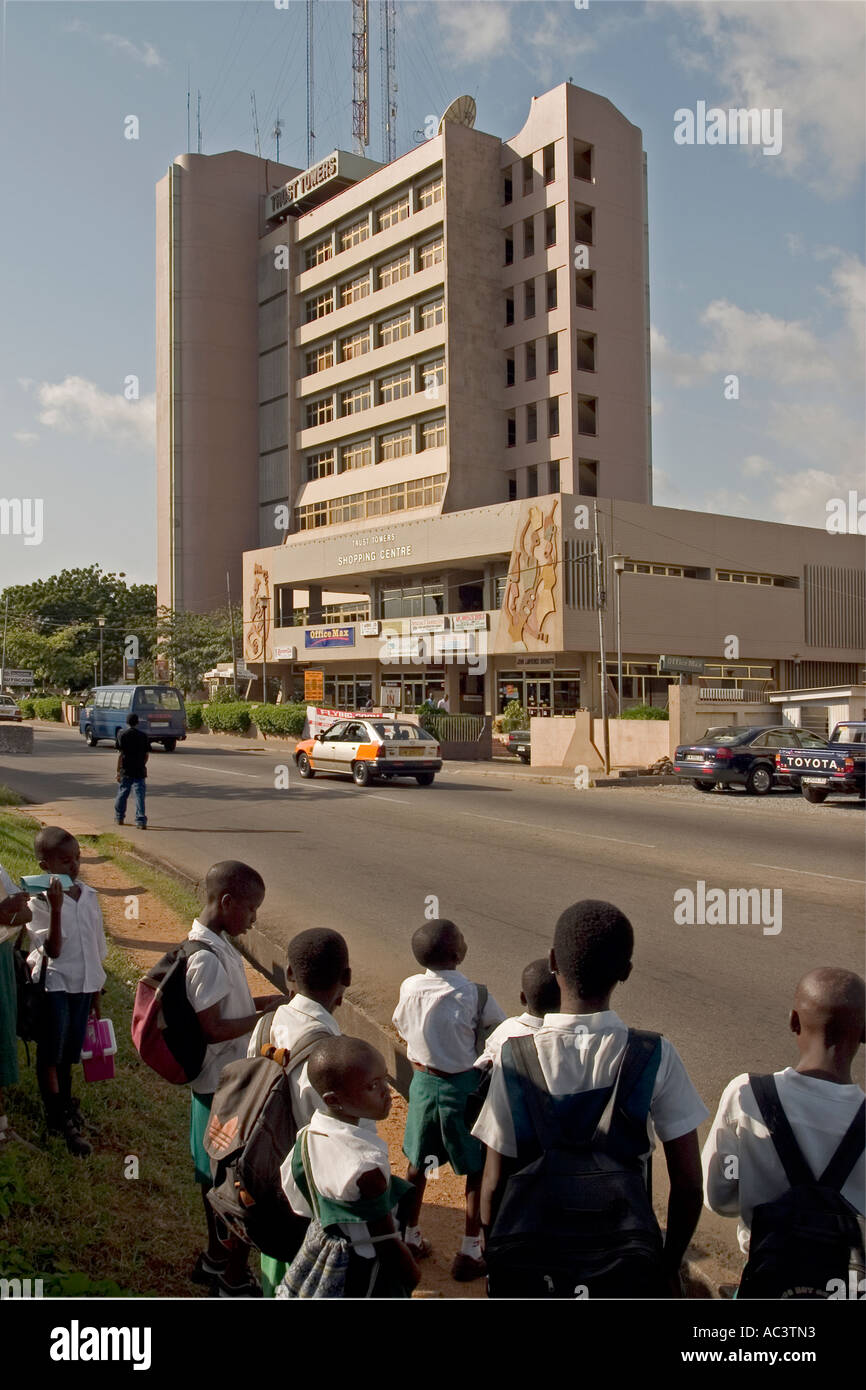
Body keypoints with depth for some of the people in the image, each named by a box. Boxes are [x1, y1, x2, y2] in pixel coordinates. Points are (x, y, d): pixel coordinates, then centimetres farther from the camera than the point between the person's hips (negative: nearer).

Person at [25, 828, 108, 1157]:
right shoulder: (41, 901, -15)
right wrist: (56, 908, -33)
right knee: (50, 1055, 4)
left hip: (83, 984, 5)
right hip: (54, 985, -5)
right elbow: (52, 950, -23)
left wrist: (96, 991, 15)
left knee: (68, 1054, 17)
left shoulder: (89, 896, 2)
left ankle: (65, 1107, 34)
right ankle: (60, 1119, 14)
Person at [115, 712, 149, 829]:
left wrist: (118, 771, -5)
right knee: (140, 796, -1)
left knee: (122, 794, 14)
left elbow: (121, 754, -9)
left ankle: (119, 818, 28)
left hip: (125, 771, -1)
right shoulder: (143, 736, 2)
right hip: (139, 771, 1)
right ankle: (141, 821, -7)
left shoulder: (123, 735, -6)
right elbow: (147, 754, 6)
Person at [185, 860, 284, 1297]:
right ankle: (234, 1280, 20)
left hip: (226, 1081, 10)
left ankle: (215, 1258, 39)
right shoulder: (207, 959, -26)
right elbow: (211, 1029, -26)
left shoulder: (216, 945, 4)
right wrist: (266, 1016, -19)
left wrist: (261, 1002, 2)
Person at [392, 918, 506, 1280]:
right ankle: (469, 1253, 20)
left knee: (417, 1164, 20)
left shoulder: (409, 988, -10)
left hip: (423, 1082, 4)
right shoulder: (474, 994, -22)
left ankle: (410, 1237, 34)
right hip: (464, 1086, -4)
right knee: (478, 1170, 13)